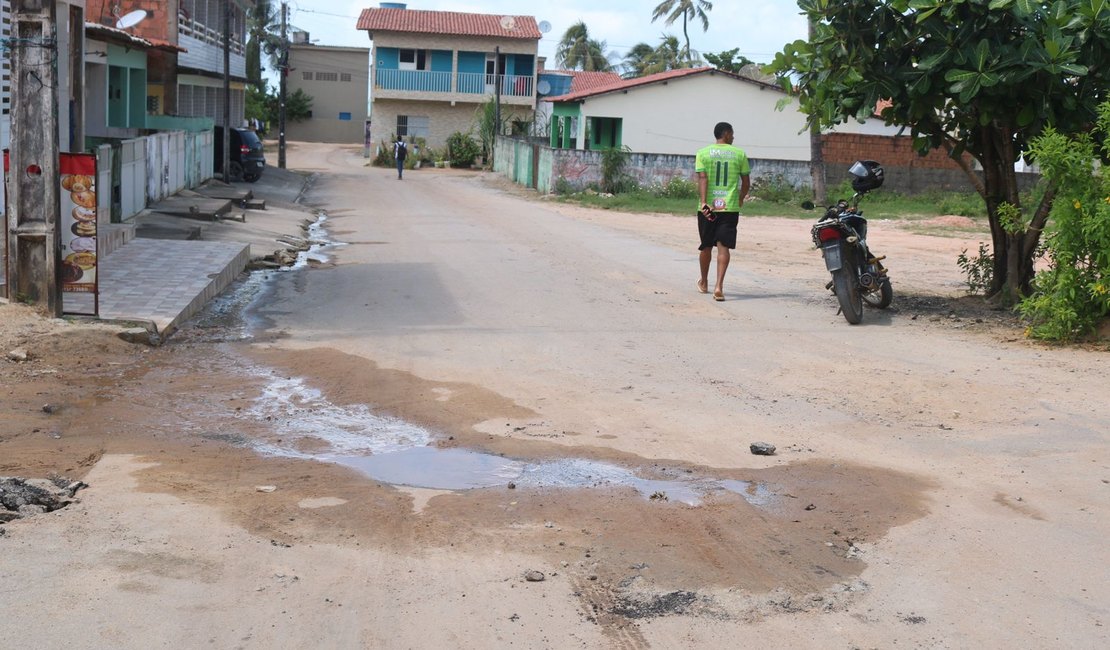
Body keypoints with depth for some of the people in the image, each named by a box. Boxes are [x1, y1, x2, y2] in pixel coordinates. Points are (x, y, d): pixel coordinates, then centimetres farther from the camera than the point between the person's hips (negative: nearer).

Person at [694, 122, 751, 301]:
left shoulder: (703, 153, 2)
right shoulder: (739, 154, 5)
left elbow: (702, 178, -10)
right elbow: (746, 182, 9)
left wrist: (703, 202, -17)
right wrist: (740, 199, 27)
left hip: (708, 207, 1)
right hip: (730, 207, -1)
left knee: (706, 246, 15)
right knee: (723, 246, -3)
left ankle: (703, 283, 32)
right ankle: (719, 286, -17)